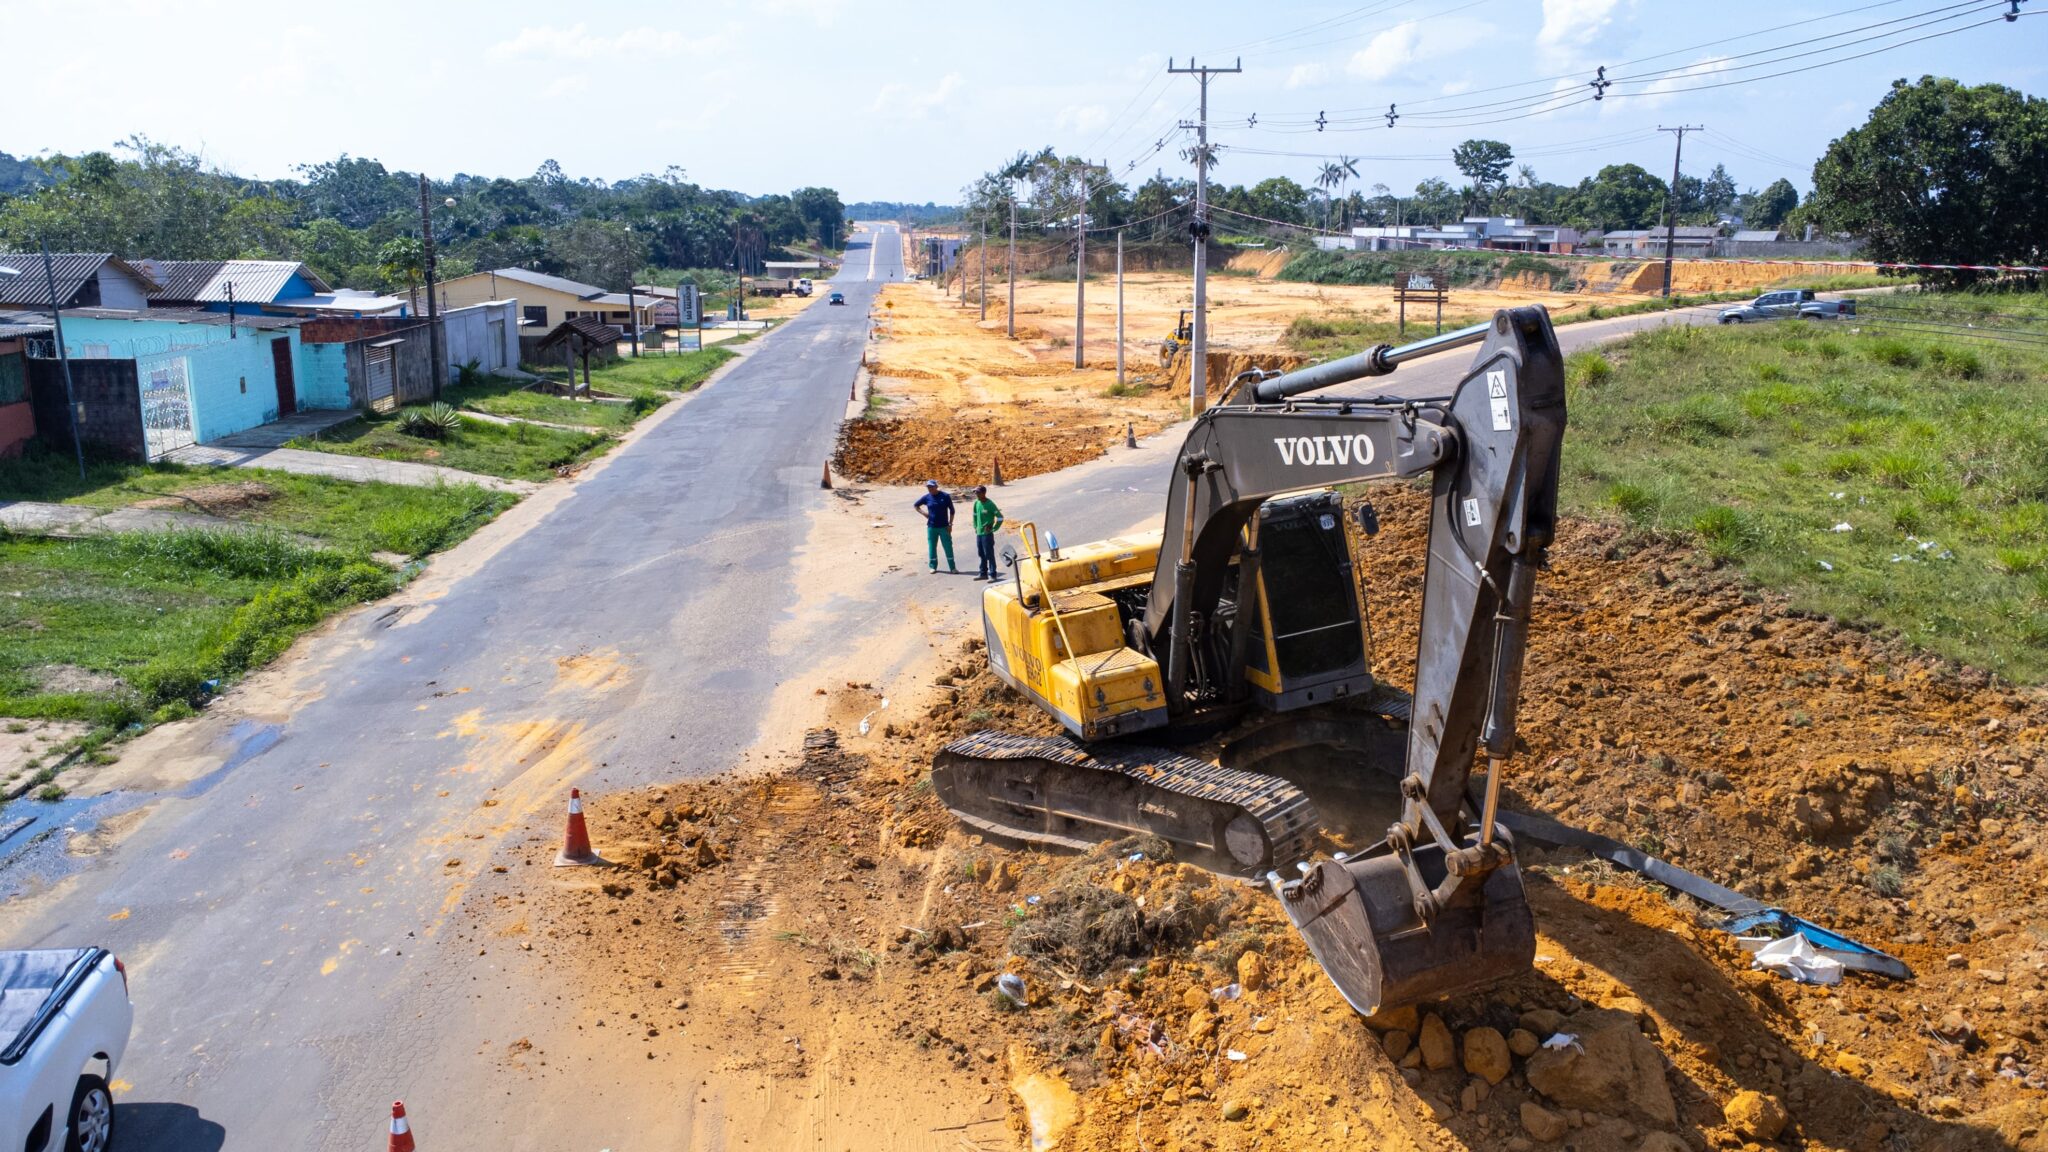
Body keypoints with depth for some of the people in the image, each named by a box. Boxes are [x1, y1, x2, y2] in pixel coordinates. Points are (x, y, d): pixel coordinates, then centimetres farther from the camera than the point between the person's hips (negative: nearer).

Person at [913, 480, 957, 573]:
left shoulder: (945, 496, -5)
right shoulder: (926, 497, 1)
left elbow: (951, 510, 0)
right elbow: (915, 505, 16)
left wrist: (950, 524, -5)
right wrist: (923, 513, 1)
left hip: (944, 527, -2)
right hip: (931, 527, 2)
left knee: (948, 547, -1)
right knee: (932, 547, 8)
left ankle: (952, 567, 7)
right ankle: (933, 566, 21)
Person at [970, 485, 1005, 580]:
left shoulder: (990, 504, -15)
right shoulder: (976, 503, 5)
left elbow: (1000, 517, -15)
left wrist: (993, 529, -11)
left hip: (987, 533, -7)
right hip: (979, 533, 7)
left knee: (989, 555, -4)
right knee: (981, 554, 15)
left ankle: (992, 575, 1)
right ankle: (983, 573, 25)